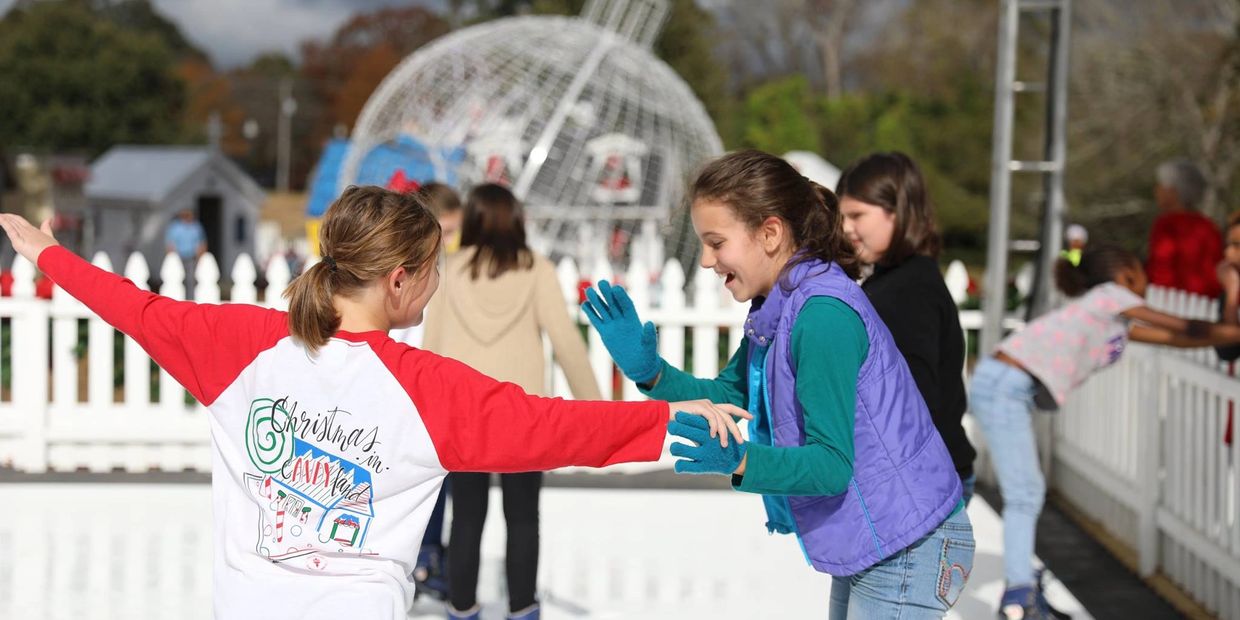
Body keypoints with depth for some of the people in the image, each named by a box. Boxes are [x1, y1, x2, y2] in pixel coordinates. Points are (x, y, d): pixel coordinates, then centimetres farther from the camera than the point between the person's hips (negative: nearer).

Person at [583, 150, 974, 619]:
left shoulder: (824, 315, -25)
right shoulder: (776, 309, 6)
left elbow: (832, 463, -27)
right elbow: (726, 396, 10)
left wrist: (739, 462, -42)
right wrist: (648, 371, -6)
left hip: (907, 553, -10)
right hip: (866, 548, 10)